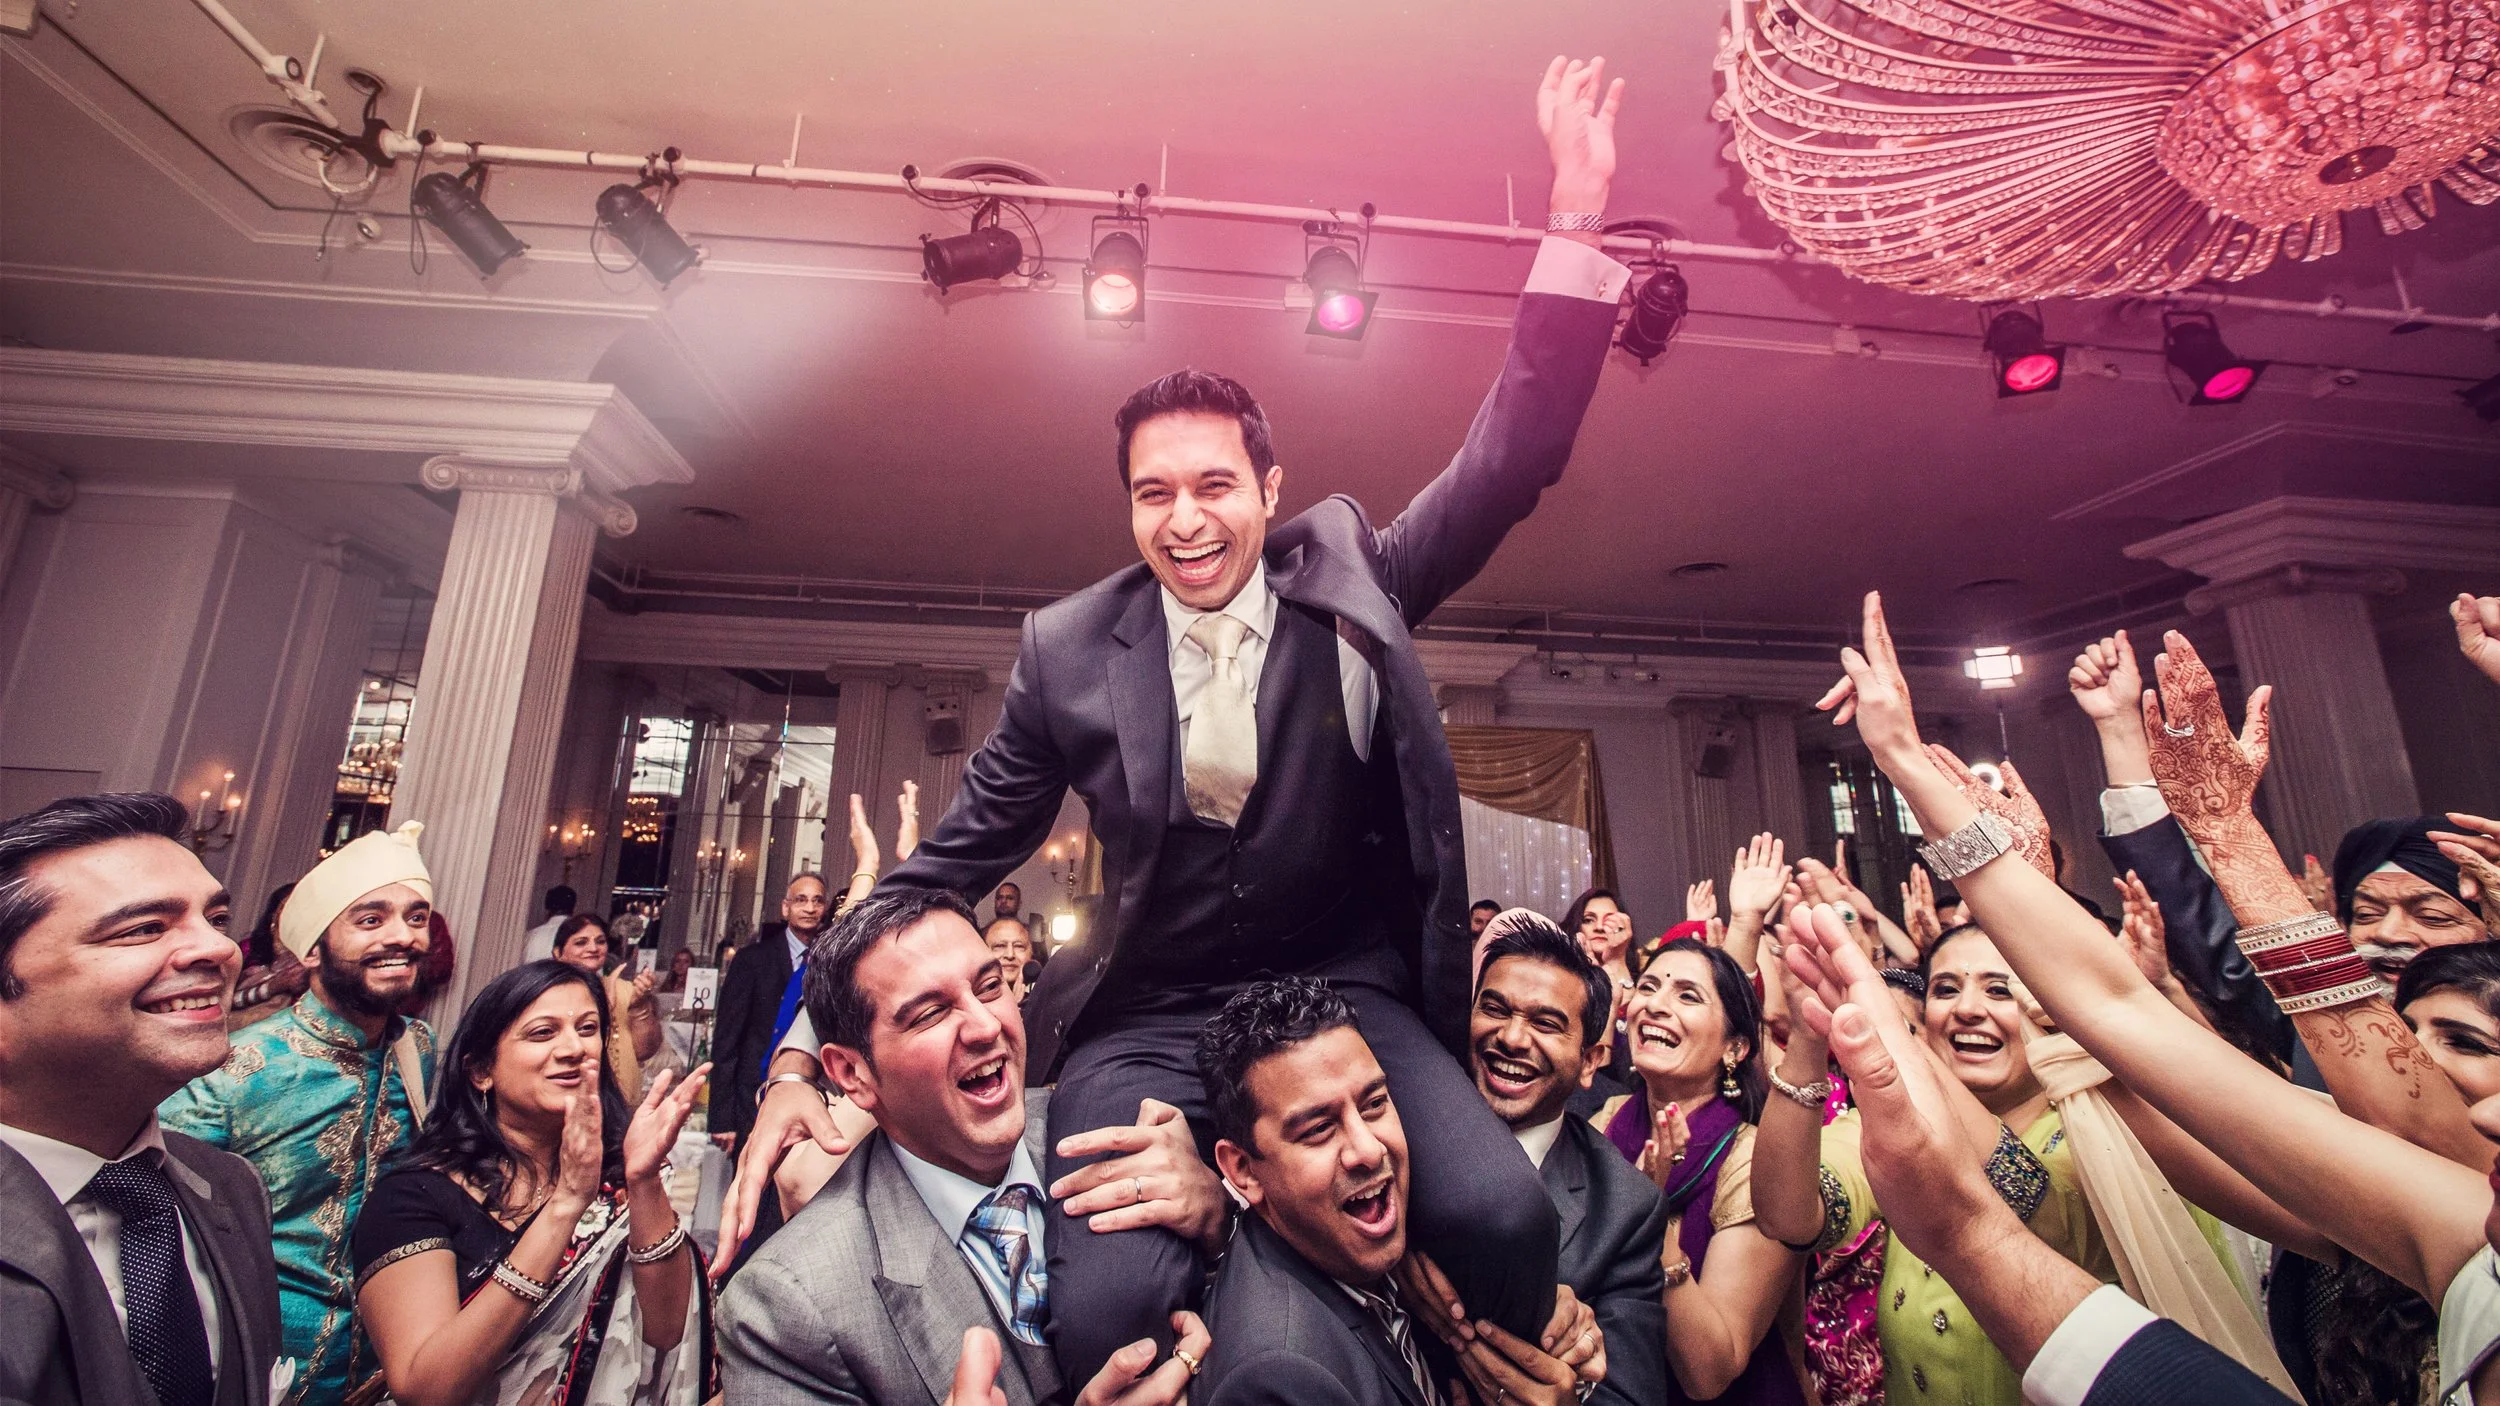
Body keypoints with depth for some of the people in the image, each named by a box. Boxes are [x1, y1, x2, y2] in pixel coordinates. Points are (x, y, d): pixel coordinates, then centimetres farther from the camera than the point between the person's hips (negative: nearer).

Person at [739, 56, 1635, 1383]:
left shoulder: (1347, 581, 1)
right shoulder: (1069, 647, -1)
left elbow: (1508, 461, -5)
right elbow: (955, 860, 5)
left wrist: (1576, 217, -15)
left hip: (1350, 997, 1)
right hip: (1146, 1024, 0)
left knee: (1503, 1215, -24)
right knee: (1105, 1307, -25)